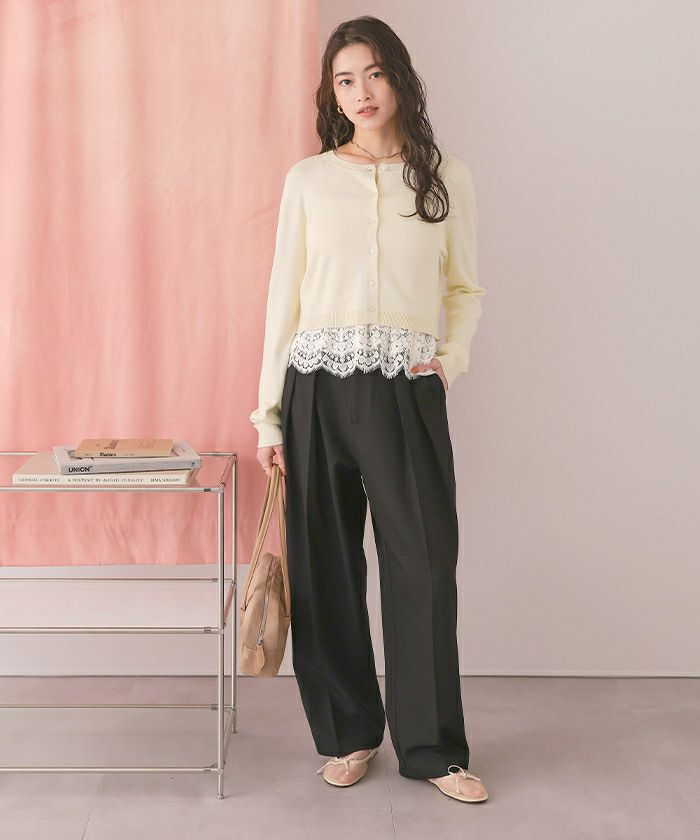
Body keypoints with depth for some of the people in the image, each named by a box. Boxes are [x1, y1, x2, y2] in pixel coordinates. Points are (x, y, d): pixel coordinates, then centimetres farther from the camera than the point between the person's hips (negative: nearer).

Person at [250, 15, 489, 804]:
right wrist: (269, 413, 5)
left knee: (425, 564, 0)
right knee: (327, 563, 6)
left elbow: (465, 288, 14)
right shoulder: (307, 179, 7)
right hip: (319, 385, 1)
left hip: (407, 391, 0)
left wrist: (453, 355, -5)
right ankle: (347, 732, 22)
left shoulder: (447, 177, 7)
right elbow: (284, 294, 7)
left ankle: (431, 746, 14)